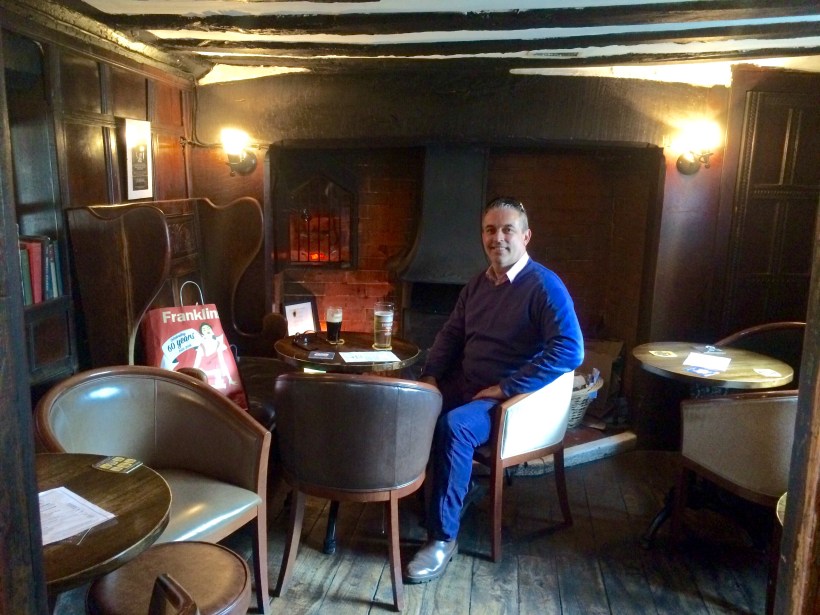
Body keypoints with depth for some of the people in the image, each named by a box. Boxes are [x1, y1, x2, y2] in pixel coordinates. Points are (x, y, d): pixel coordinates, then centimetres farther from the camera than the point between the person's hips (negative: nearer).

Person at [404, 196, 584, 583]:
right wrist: (431, 375, 1)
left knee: (453, 426, -32)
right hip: (465, 386, 7)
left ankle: (443, 537, -19)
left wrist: (506, 388, -24)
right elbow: (451, 334, 19)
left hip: (516, 398, -7)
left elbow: (570, 351, -24)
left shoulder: (544, 285, -13)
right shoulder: (477, 285, 10)